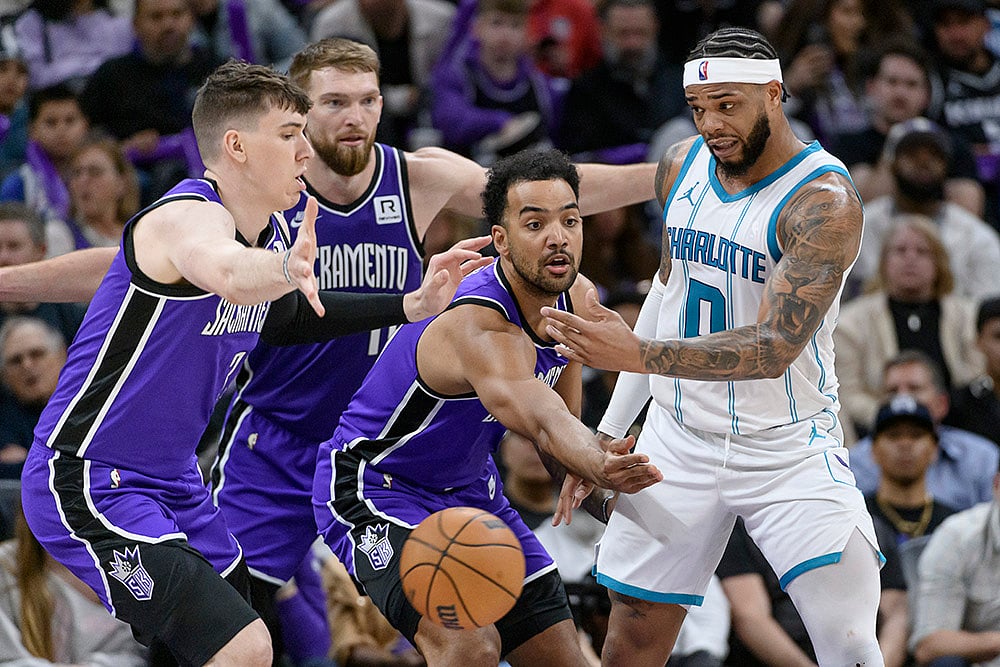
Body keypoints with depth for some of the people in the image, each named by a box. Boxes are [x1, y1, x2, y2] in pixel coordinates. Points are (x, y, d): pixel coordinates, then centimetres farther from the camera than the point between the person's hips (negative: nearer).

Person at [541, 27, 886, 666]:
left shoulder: (824, 201, -20)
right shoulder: (682, 167, 2)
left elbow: (775, 347, -28)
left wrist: (637, 354, -38)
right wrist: (610, 430, 17)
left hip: (788, 447, -5)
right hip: (679, 441, 5)